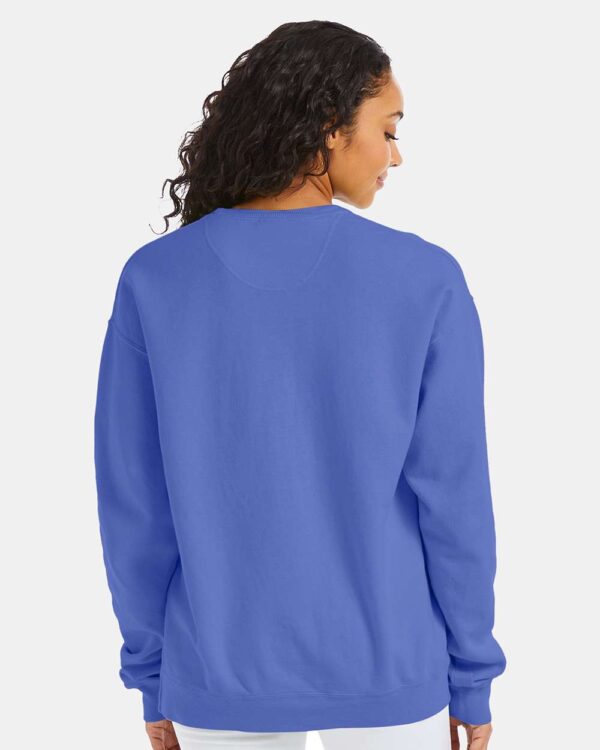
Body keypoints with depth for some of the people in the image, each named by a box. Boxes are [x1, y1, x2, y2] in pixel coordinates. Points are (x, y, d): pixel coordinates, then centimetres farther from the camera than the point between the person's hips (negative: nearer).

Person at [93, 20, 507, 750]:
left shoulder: (154, 280, -10)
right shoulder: (426, 282, -14)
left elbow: (134, 504, -6)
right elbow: (452, 501, -10)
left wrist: (154, 676, 8)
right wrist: (470, 679, 4)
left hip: (222, 686, 1)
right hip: (382, 685, -1)